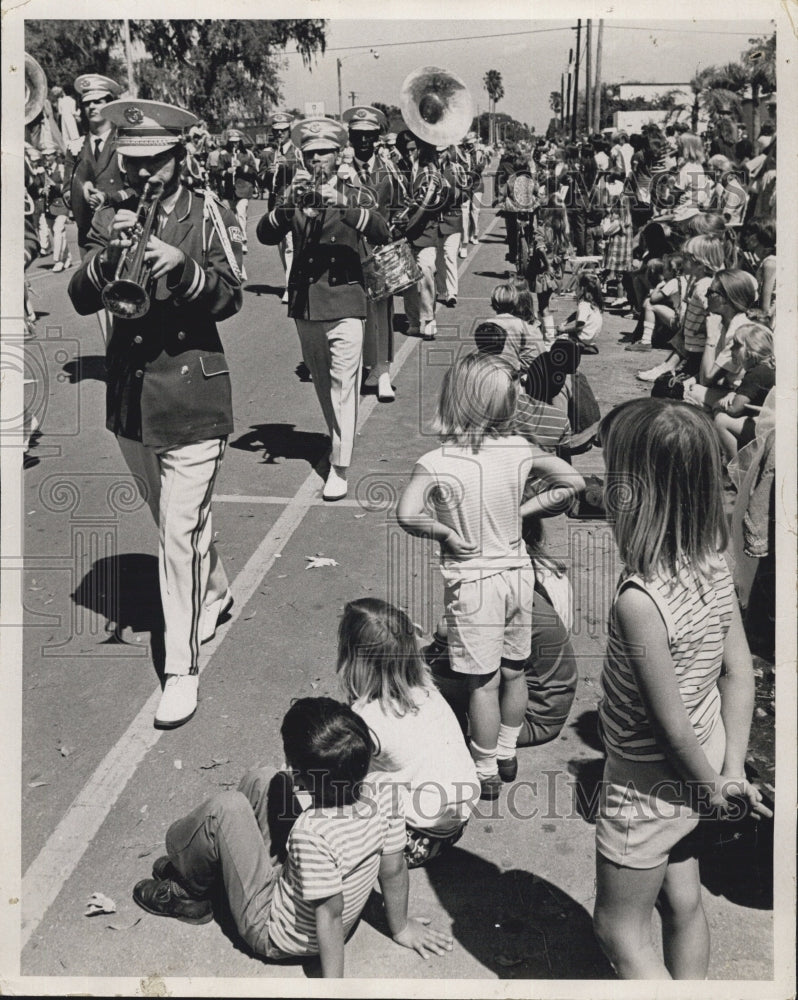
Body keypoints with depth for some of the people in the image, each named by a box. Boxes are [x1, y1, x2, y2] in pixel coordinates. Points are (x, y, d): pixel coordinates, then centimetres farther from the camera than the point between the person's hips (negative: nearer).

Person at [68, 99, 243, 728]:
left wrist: (182, 266, -30)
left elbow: (230, 298, -13)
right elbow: (81, 298, -3)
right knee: (179, 522, 21)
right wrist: (109, 253, -20)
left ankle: (183, 669, 3)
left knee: (180, 535, -6)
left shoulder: (209, 217, -4)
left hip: (190, 397, -5)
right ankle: (215, 595, 47)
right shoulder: (112, 218, 7)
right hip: (129, 395, 5)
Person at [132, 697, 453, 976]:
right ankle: (194, 865, 32)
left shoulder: (312, 833, -40)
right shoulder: (382, 795, -20)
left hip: (274, 934, -7)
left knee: (226, 808, -14)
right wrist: (400, 927, 8)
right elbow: (394, 870, -8)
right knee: (260, 781, 9)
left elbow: (330, 914, -31)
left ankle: (188, 892, 16)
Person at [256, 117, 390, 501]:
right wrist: (288, 202, -23)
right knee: (322, 382, 17)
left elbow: (382, 234, -15)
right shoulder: (294, 195, 9)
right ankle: (338, 437, 37)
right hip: (304, 303, 4)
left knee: (343, 385, -9)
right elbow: (265, 235, -6)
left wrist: (343, 204, -28)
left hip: (344, 302, -4)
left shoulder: (352, 195, 3)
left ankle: (340, 466, -8)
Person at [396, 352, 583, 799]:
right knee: (514, 672, 20)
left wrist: (447, 532, -16)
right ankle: (507, 754, 39)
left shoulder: (436, 464, -21)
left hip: (474, 582, -4)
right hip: (517, 572, 5)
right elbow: (573, 482, 0)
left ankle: (486, 772, 23)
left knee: (484, 681, 8)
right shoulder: (520, 450, -9)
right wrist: (522, 510, 2)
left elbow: (408, 515, -32)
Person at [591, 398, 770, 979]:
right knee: (683, 903, 26)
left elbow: (674, 726, -24)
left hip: (648, 786, -7)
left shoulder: (639, 599, -33)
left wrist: (711, 788, -8)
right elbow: (739, 672, -3)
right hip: (693, 774, 7)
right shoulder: (713, 561, -10)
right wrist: (733, 770, 2)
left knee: (619, 930, 15)